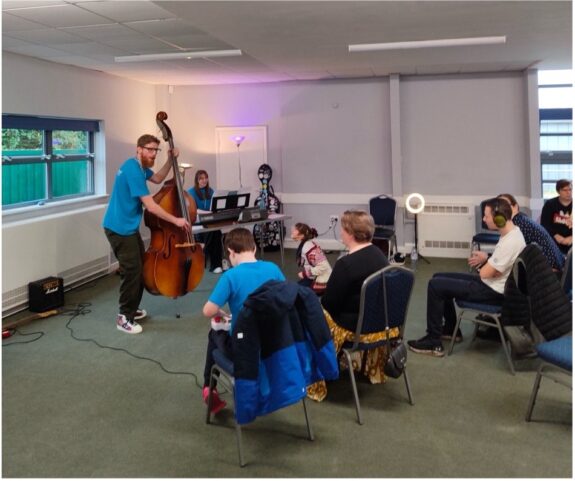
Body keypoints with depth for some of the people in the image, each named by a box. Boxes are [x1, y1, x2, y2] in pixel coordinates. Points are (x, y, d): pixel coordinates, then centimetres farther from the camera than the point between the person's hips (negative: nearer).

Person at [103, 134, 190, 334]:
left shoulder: (139, 166, 7)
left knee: (140, 267, 17)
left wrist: (170, 160, 8)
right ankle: (124, 317, 3)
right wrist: (176, 220, -18)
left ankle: (132, 308, 30)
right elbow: (151, 206, -26)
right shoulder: (133, 170, -24)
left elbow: (158, 179, 22)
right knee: (132, 270, -9)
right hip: (119, 228, -10)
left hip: (129, 226, 11)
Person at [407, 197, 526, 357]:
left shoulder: (510, 243, -27)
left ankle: (433, 342, -5)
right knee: (439, 277, 13)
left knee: (435, 285, -12)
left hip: (493, 291, -10)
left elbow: (485, 273, -24)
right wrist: (485, 260, -3)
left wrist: (483, 260, -3)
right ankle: (451, 329, 24)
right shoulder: (512, 232, 5)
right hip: (490, 283, 10)